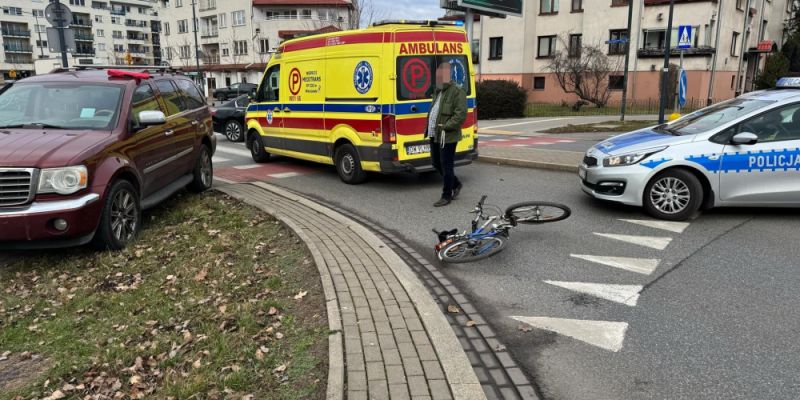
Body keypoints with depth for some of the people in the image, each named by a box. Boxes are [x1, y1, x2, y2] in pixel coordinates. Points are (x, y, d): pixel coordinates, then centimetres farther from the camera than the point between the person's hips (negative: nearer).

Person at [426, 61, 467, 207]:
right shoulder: (438, 91, 18)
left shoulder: (457, 92, -12)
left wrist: (446, 126, -23)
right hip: (435, 135, 9)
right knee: (436, 163, 17)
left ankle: (446, 196, 10)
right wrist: (429, 128, 16)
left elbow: (461, 114, -19)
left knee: (446, 166, -1)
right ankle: (456, 184, 36)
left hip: (447, 136, -9)